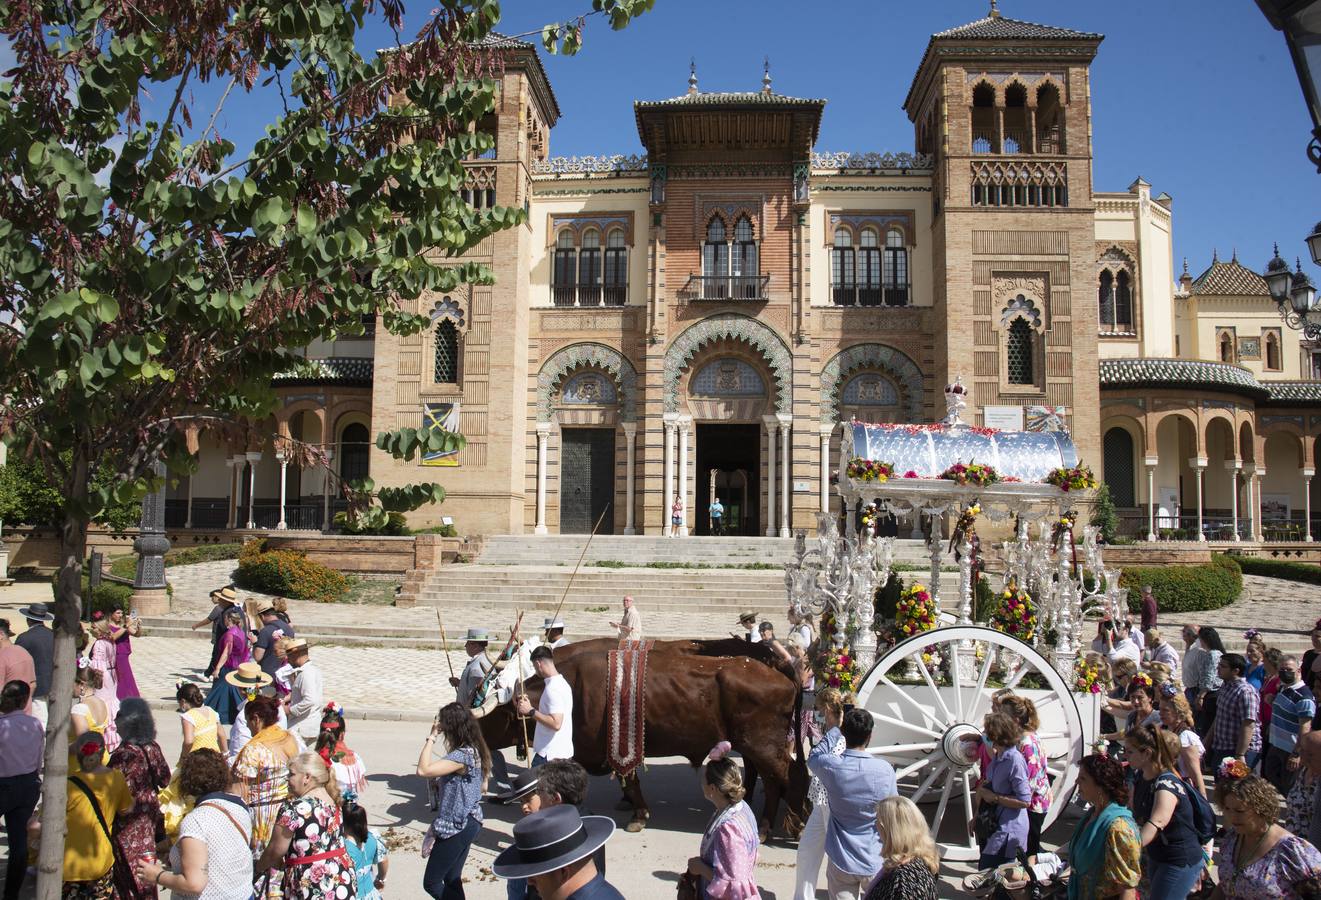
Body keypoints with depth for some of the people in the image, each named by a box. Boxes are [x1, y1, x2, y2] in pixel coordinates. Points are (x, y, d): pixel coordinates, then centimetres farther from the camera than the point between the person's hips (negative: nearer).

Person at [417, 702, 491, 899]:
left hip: (457, 826, -10)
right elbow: (482, 787, 15)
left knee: (431, 883, 2)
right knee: (451, 880, 19)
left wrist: (431, 737, -24)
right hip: (466, 822, 10)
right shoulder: (473, 750, 6)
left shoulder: (462, 755, -25)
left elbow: (423, 770, -31)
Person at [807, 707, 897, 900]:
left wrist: (836, 728, 10)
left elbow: (813, 757, 9)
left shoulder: (831, 767, -17)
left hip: (841, 861, 0)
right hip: (875, 861, 0)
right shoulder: (885, 770, -16)